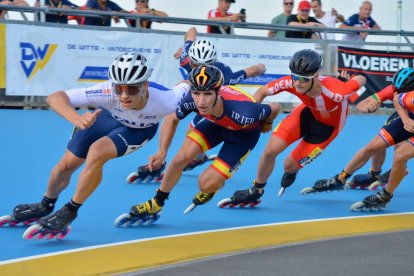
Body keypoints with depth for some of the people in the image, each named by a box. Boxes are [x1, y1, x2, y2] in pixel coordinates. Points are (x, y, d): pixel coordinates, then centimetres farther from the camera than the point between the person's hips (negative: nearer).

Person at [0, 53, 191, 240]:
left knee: (97, 153, -27)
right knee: (67, 164, 7)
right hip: (107, 116, 2)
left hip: (139, 129, -2)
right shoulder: (108, 92, -43)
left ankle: (69, 212, -5)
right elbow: (55, 97, -47)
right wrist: (76, 118, -65)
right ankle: (45, 207, 40)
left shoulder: (166, 100, -42)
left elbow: (186, 87, -18)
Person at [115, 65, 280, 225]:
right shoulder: (191, 100, -32)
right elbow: (172, 119, -10)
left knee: (206, 184, -13)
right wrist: (162, 152, -20)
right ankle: (155, 205, 8)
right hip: (216, 122, 4)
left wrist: (266, 124, -3)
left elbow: (274, 108, -26)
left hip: (245, 133, -4)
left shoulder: (243, 113, -45)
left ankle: (214, 185, 26)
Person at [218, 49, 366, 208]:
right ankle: (256, 191, 18)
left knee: (290, 165, 0)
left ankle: (291, 173, 42)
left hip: (328, 125, -3)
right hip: (309, 111, 3)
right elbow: (262, 91, -15)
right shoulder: (290, 83, -31)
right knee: (271, 150, -9)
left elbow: (361, 79, -24)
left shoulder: (335, 92, -43)